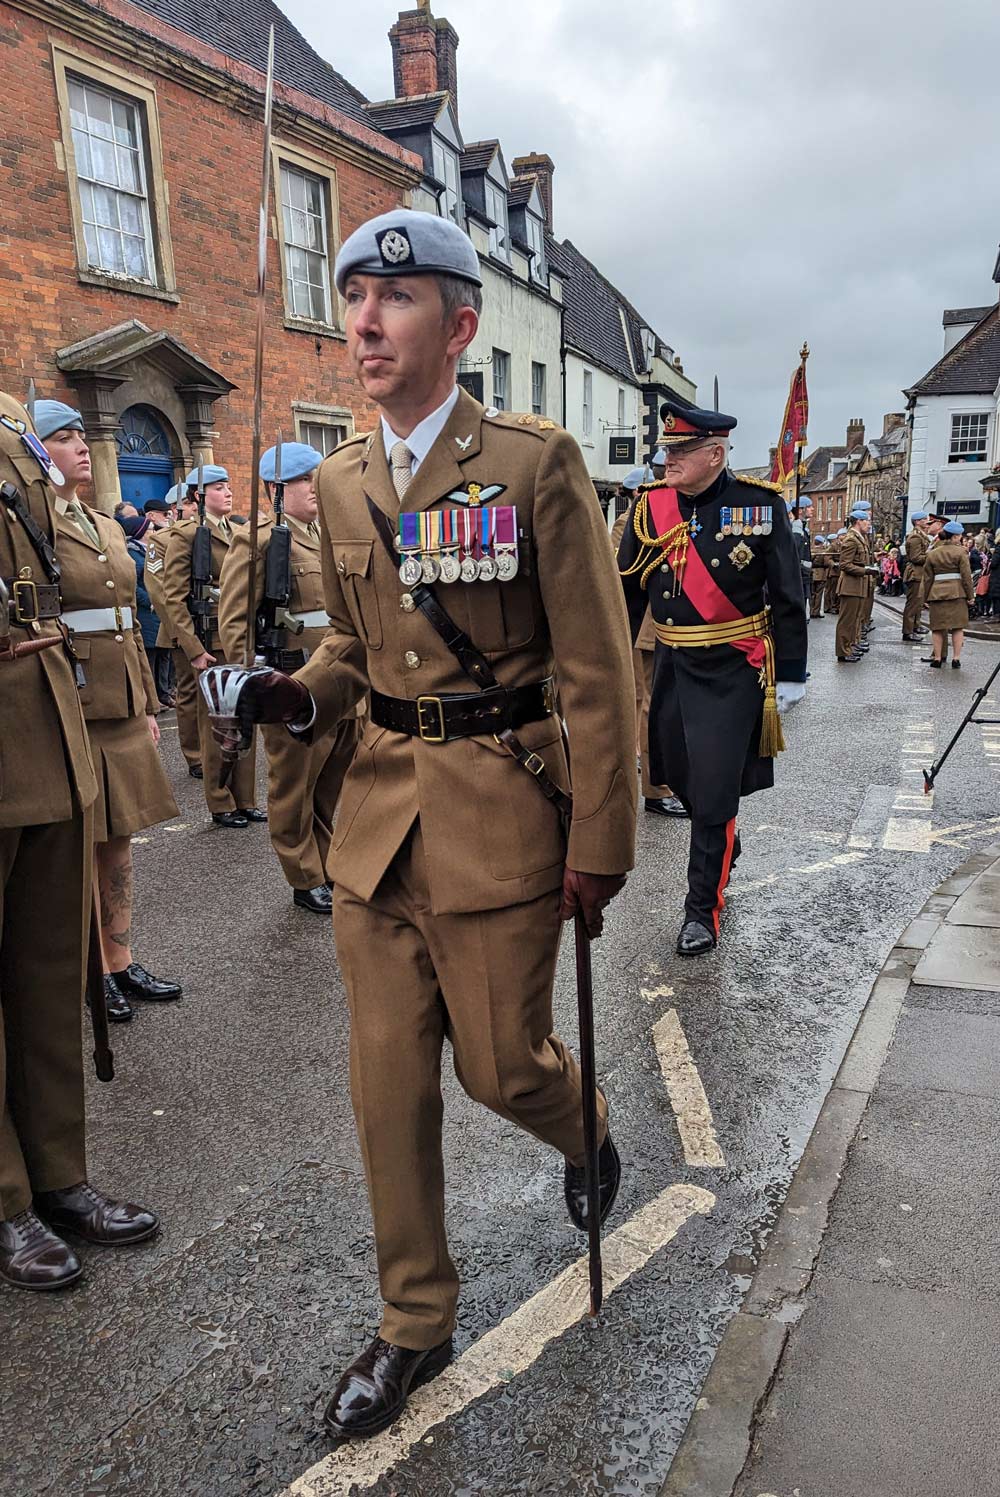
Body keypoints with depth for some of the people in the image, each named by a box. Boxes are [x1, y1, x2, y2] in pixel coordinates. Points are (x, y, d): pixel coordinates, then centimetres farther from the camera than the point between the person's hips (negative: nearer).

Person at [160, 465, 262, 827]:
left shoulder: (237, 533, 15)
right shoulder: (186, 534, -5)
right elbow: (174, 597, -10)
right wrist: (193, 649, -16)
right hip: (212, 641, -6)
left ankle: (245, 800, 19)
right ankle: (221, 806, 12)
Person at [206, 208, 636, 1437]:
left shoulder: (538, 462, -8)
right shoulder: (340, 483, 8)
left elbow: (596, 673, -9)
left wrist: (599, 847, -10)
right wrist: (298, 695, -5)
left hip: (500, 807, -5)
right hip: (379, 810, 5)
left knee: (501, 1064, 8)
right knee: (388, 1084, 11)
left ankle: (586, 1134, 48)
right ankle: (414, 1323, 34)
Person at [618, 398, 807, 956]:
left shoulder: (761, 505, -7)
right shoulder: (651, 508, 1)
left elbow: (788, 597, -2)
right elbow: (627, 595, 7)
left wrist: (790, 675, -2)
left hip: (734, 673, -4)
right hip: (672, 667, 4)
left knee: (714, 790, -3)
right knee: (680, 778, 14)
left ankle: (703, 909, 11)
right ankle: (725, 848, 44)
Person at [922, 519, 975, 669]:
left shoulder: (932, 553, 8)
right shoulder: (960, 552, -3)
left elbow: (927, 578, 9)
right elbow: (966, 576, -6)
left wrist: (927, 598, 14)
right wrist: (970, 596, 0)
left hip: (936, 593, 3)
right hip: (957, 593, -3)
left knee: (937, 628, 6)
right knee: (958, 626, 4)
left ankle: (937, 659, 9)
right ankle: (956, 659, 3)